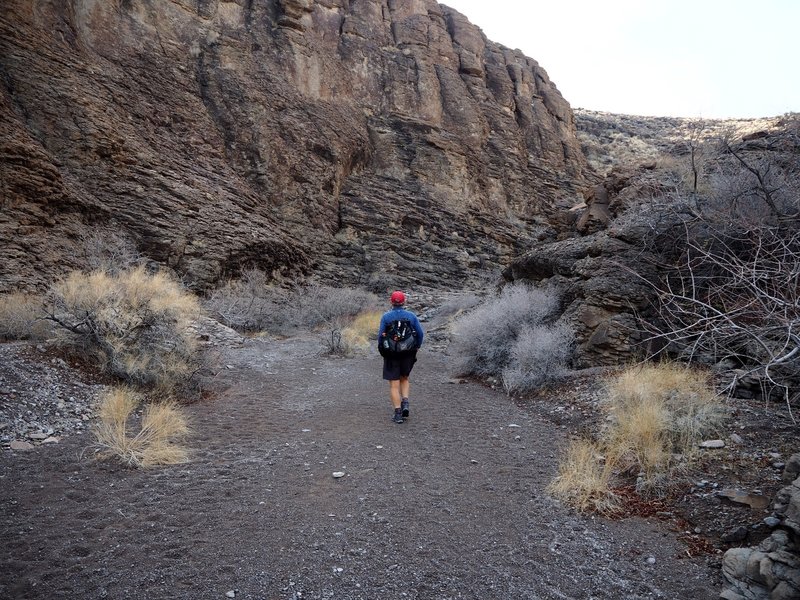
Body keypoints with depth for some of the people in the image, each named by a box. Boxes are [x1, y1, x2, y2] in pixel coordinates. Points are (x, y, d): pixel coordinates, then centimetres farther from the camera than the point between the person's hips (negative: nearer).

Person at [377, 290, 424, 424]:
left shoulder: (386, 316, -7)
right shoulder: (411, 316, -2)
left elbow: (381, 335, -9)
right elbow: (420, 333, -2)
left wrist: (381, 350, 7)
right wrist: (416, 347, 13)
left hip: (391, 354, -2)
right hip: (408, 354, 2)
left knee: (394, 384, 4)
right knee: (404, 379, 23)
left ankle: (398, 413, 3)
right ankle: (405, 403, 5)